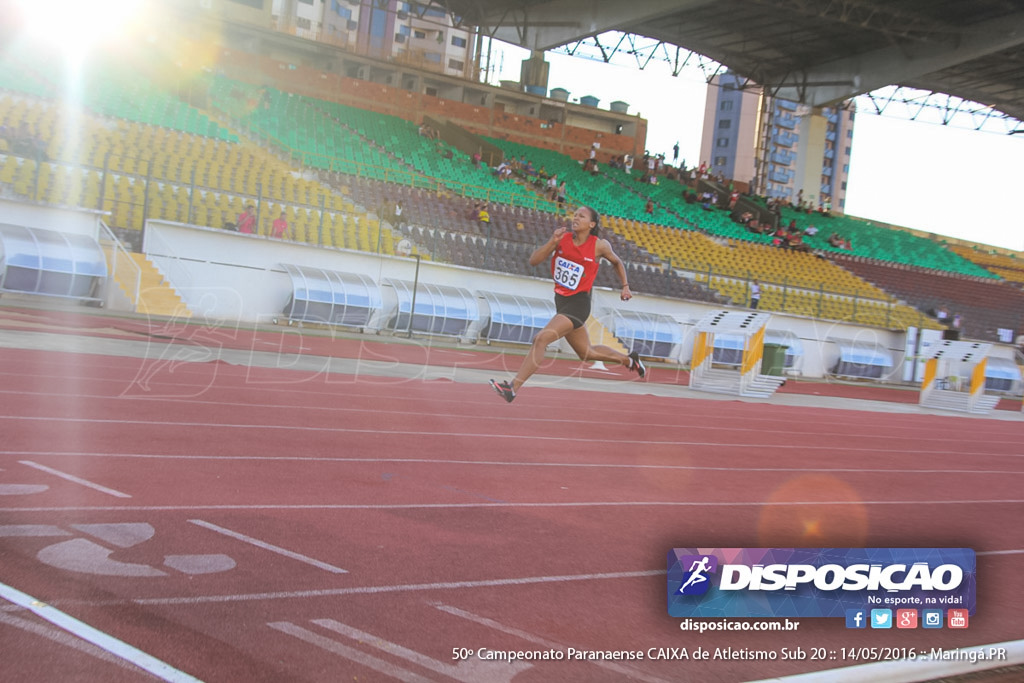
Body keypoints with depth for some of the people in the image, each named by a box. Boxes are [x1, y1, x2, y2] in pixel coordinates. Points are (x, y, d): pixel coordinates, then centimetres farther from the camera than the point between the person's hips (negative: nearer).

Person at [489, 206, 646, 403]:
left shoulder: (599, 245, -8)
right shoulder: (562, 238, -1)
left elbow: (617, 262, 14)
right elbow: (533, 261, -8)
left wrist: (625, 286, 10)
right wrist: (552, 242, -20)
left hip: (578, 303, -6)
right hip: (561, 301, 6)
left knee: (541, 338, -23)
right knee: (586, 353, 21)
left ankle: (512, 387, -24)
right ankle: (630, 360, 46)